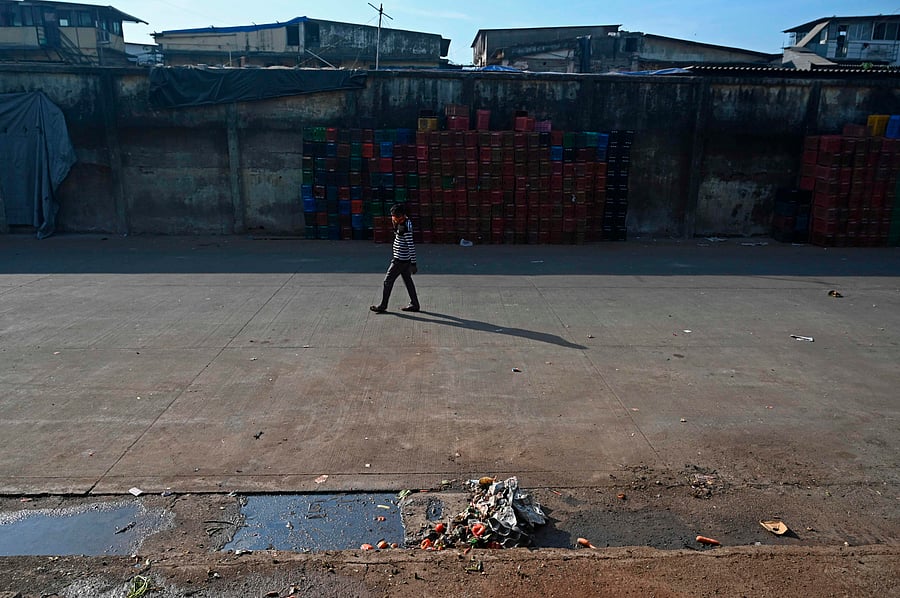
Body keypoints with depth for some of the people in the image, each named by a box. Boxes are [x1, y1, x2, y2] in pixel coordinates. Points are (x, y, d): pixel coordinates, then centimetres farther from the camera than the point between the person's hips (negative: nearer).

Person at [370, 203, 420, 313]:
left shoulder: (406, 228, -23)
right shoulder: (402, 223, 7)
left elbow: (411, 246, -23)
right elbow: (396, 234, 27)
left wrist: (413, 263, -23)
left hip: (400, 260, -10)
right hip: (404, 259, 10)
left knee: (388, 281, -1)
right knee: (408, 281, 15)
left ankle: (382, 306, 9)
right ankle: (414, 305, 22)